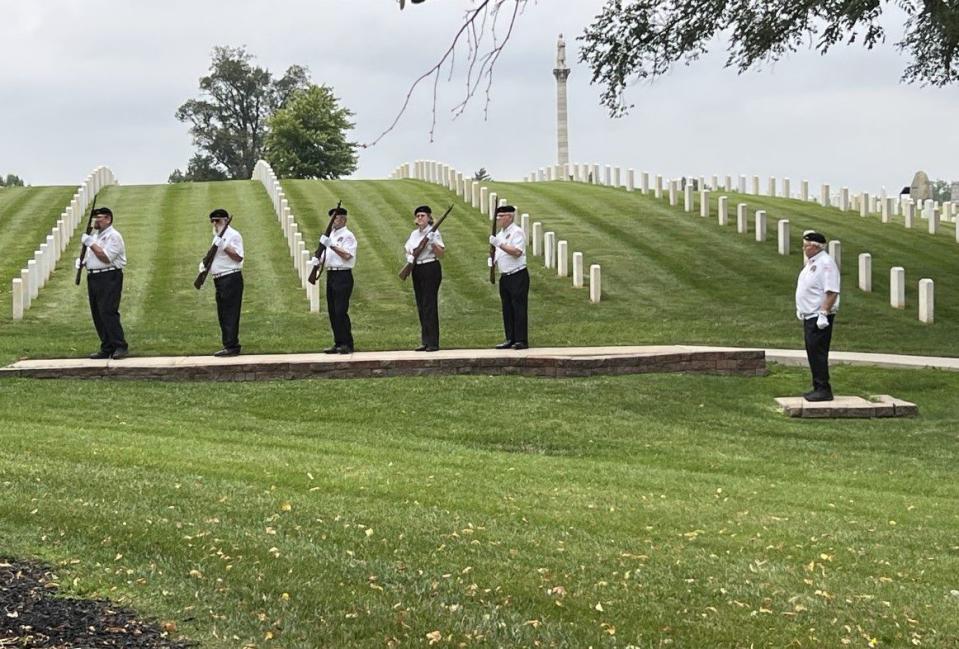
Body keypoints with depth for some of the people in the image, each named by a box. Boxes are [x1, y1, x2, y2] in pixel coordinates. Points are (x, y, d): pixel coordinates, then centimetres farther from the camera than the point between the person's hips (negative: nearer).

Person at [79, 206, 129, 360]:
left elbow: (106, 257, -17)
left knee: (108, 312, -15)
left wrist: (91, 244, -16)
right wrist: (82, 260, 7)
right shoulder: (96, 236, 21)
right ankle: (107, 348, 12)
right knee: (98, 315, 7)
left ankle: (120, 346, -12)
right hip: (93, 277, 9)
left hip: (109, 278, -9)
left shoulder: (113, 236, -8)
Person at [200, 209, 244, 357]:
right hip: (219, 280, 10)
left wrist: (224, 246, -23)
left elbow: (238, 257, -17)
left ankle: (231, 346, -9)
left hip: (231, 279, -10)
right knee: (222, 315, 12)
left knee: (230, 314, -9)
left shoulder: (233, 235, -9)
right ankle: (228, 345, 18)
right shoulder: (218, 236, 19)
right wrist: (204, 263, 8)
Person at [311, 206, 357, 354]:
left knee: (341, 311, -11)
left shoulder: (347, 236, -7)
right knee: (332, 311, 9)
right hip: (330, 274, 9)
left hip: (343, 276, -9)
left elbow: (347, 255, -19)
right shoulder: (330, 235, 19)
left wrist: (331, 245, -24)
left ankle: (347, 344, -7)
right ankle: (338, 343, 14)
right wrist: (318, 260, 4)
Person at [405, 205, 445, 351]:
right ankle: (425, 341, 14)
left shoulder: (434, 233, -5)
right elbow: (408, 250, 20)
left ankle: (433, 343, -6)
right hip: (417, 270, 7)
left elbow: (441, 254, -10)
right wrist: (409, 257, -1)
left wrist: (433, 243, -25)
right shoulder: (414, 234, 14)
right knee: (421, 306, 8)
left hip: (431, 269, -7)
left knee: (429, 305, -9)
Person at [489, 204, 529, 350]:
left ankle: (521, 340, -5)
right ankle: (510, 339, 14)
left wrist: (499, 244, -24)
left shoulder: (517, 232, -9)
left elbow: (517, 252, -22)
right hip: (504, 276, 8)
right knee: (507, 309, 9)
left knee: (519, 308, -7)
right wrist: (493, 261, 5)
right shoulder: (500, 234, 17)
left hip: (518, 276, -8)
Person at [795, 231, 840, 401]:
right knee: (812, 352, 13)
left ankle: (823, 390, -7)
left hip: (819, 317, -10)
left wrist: (823, 314, -25)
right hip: (809, 316, 10)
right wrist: (800, 309, 22)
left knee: (818, 352, -10)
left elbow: (832, 292, -22)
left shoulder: (826, 263, -16)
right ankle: (818, 387, 19)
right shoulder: (810, 263, 16)